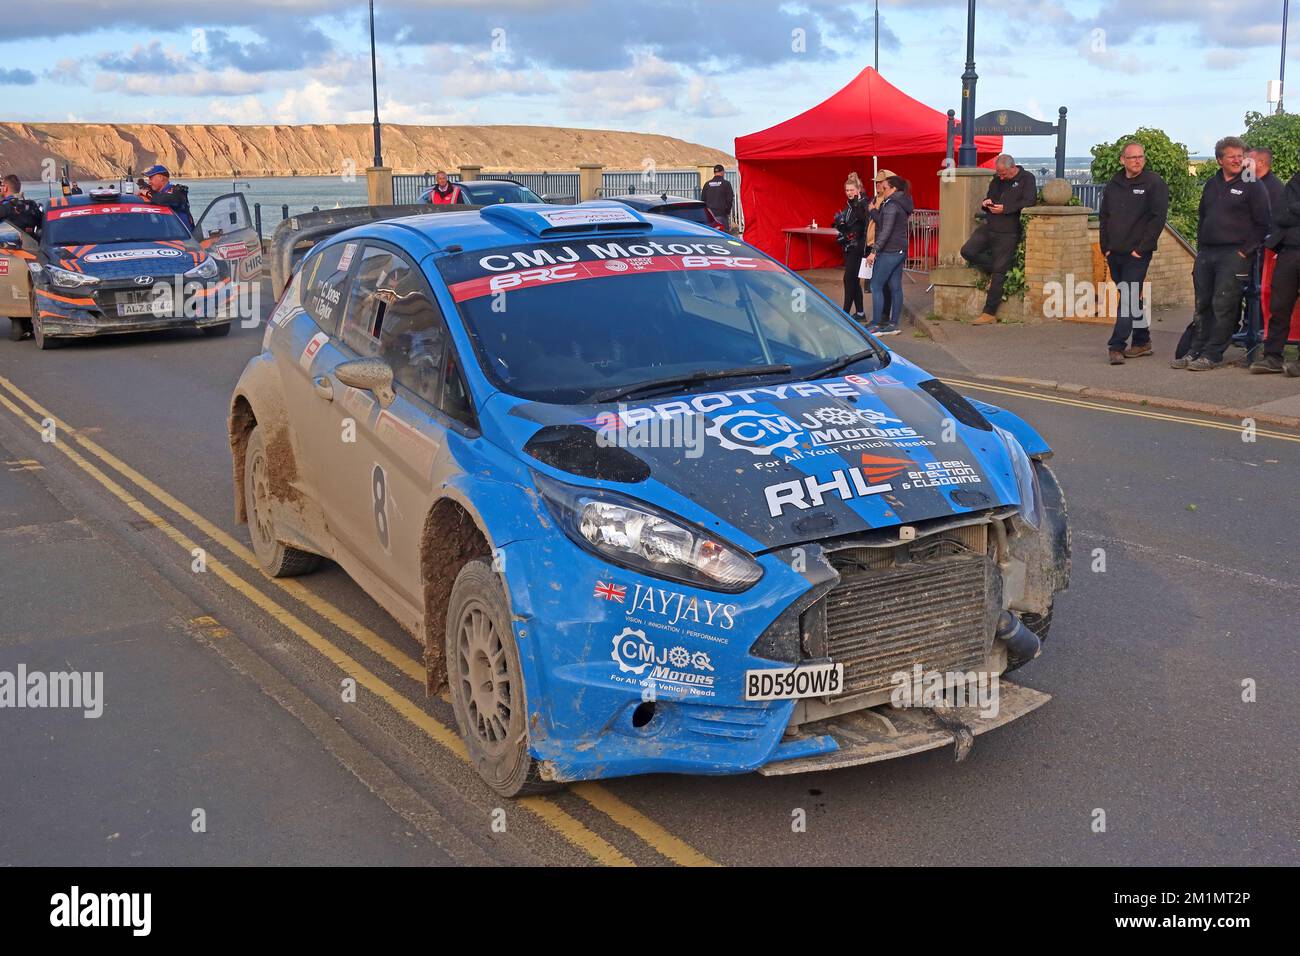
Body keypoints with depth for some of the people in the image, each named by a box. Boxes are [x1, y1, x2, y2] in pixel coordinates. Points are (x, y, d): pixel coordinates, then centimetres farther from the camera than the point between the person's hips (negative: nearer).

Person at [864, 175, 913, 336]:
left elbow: (886, 231, -20)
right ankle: (893, 324, 11)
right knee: (895, 287, 9)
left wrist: (874, 251, -22)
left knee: (876, 287, -5)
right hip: (901, 251, 9)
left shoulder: (891, 205, -13)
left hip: (888, 251, -9)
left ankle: (876, 325, -7)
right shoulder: (903, 205, 15)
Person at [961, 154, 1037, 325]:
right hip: (988, 227, 7)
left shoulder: (1027, 178, -4)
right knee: (967, 251, -11)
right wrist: (985, 204, 1)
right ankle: (994, 270, 10)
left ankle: (989, 314, -1)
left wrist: (1005, 208, -20)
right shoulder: (997, 180, 14)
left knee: (999, 273, -5)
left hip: (1008, 233, -6)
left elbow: (1029, 202, -16)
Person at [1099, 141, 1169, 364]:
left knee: (1129, 298, -12)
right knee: (1132, 297, 14)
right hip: (1115, 254, 6)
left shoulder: (1154, 183, -5)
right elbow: (1104, 217, 17)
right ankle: (1142, 341, 24)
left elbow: (1158, 218, -11)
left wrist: (1141, 248, -14)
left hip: (1137, 254, -6)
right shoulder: (1113, 185, 12)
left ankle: (1117, 345, -15)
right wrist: (1106, 247, 8)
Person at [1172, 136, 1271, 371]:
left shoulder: (1252, 186, -2)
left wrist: (1245, 251, -11)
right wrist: (1200, 247, 13)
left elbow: (1262, 224, -5)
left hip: (1234, 255, -6)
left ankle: (1212, 355, -5)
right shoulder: (1212, 184, 16)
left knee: (1222, 306, -8)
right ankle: (1194, 351, 13)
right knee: (1202, 305, 8)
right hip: (1206, 253, 6)